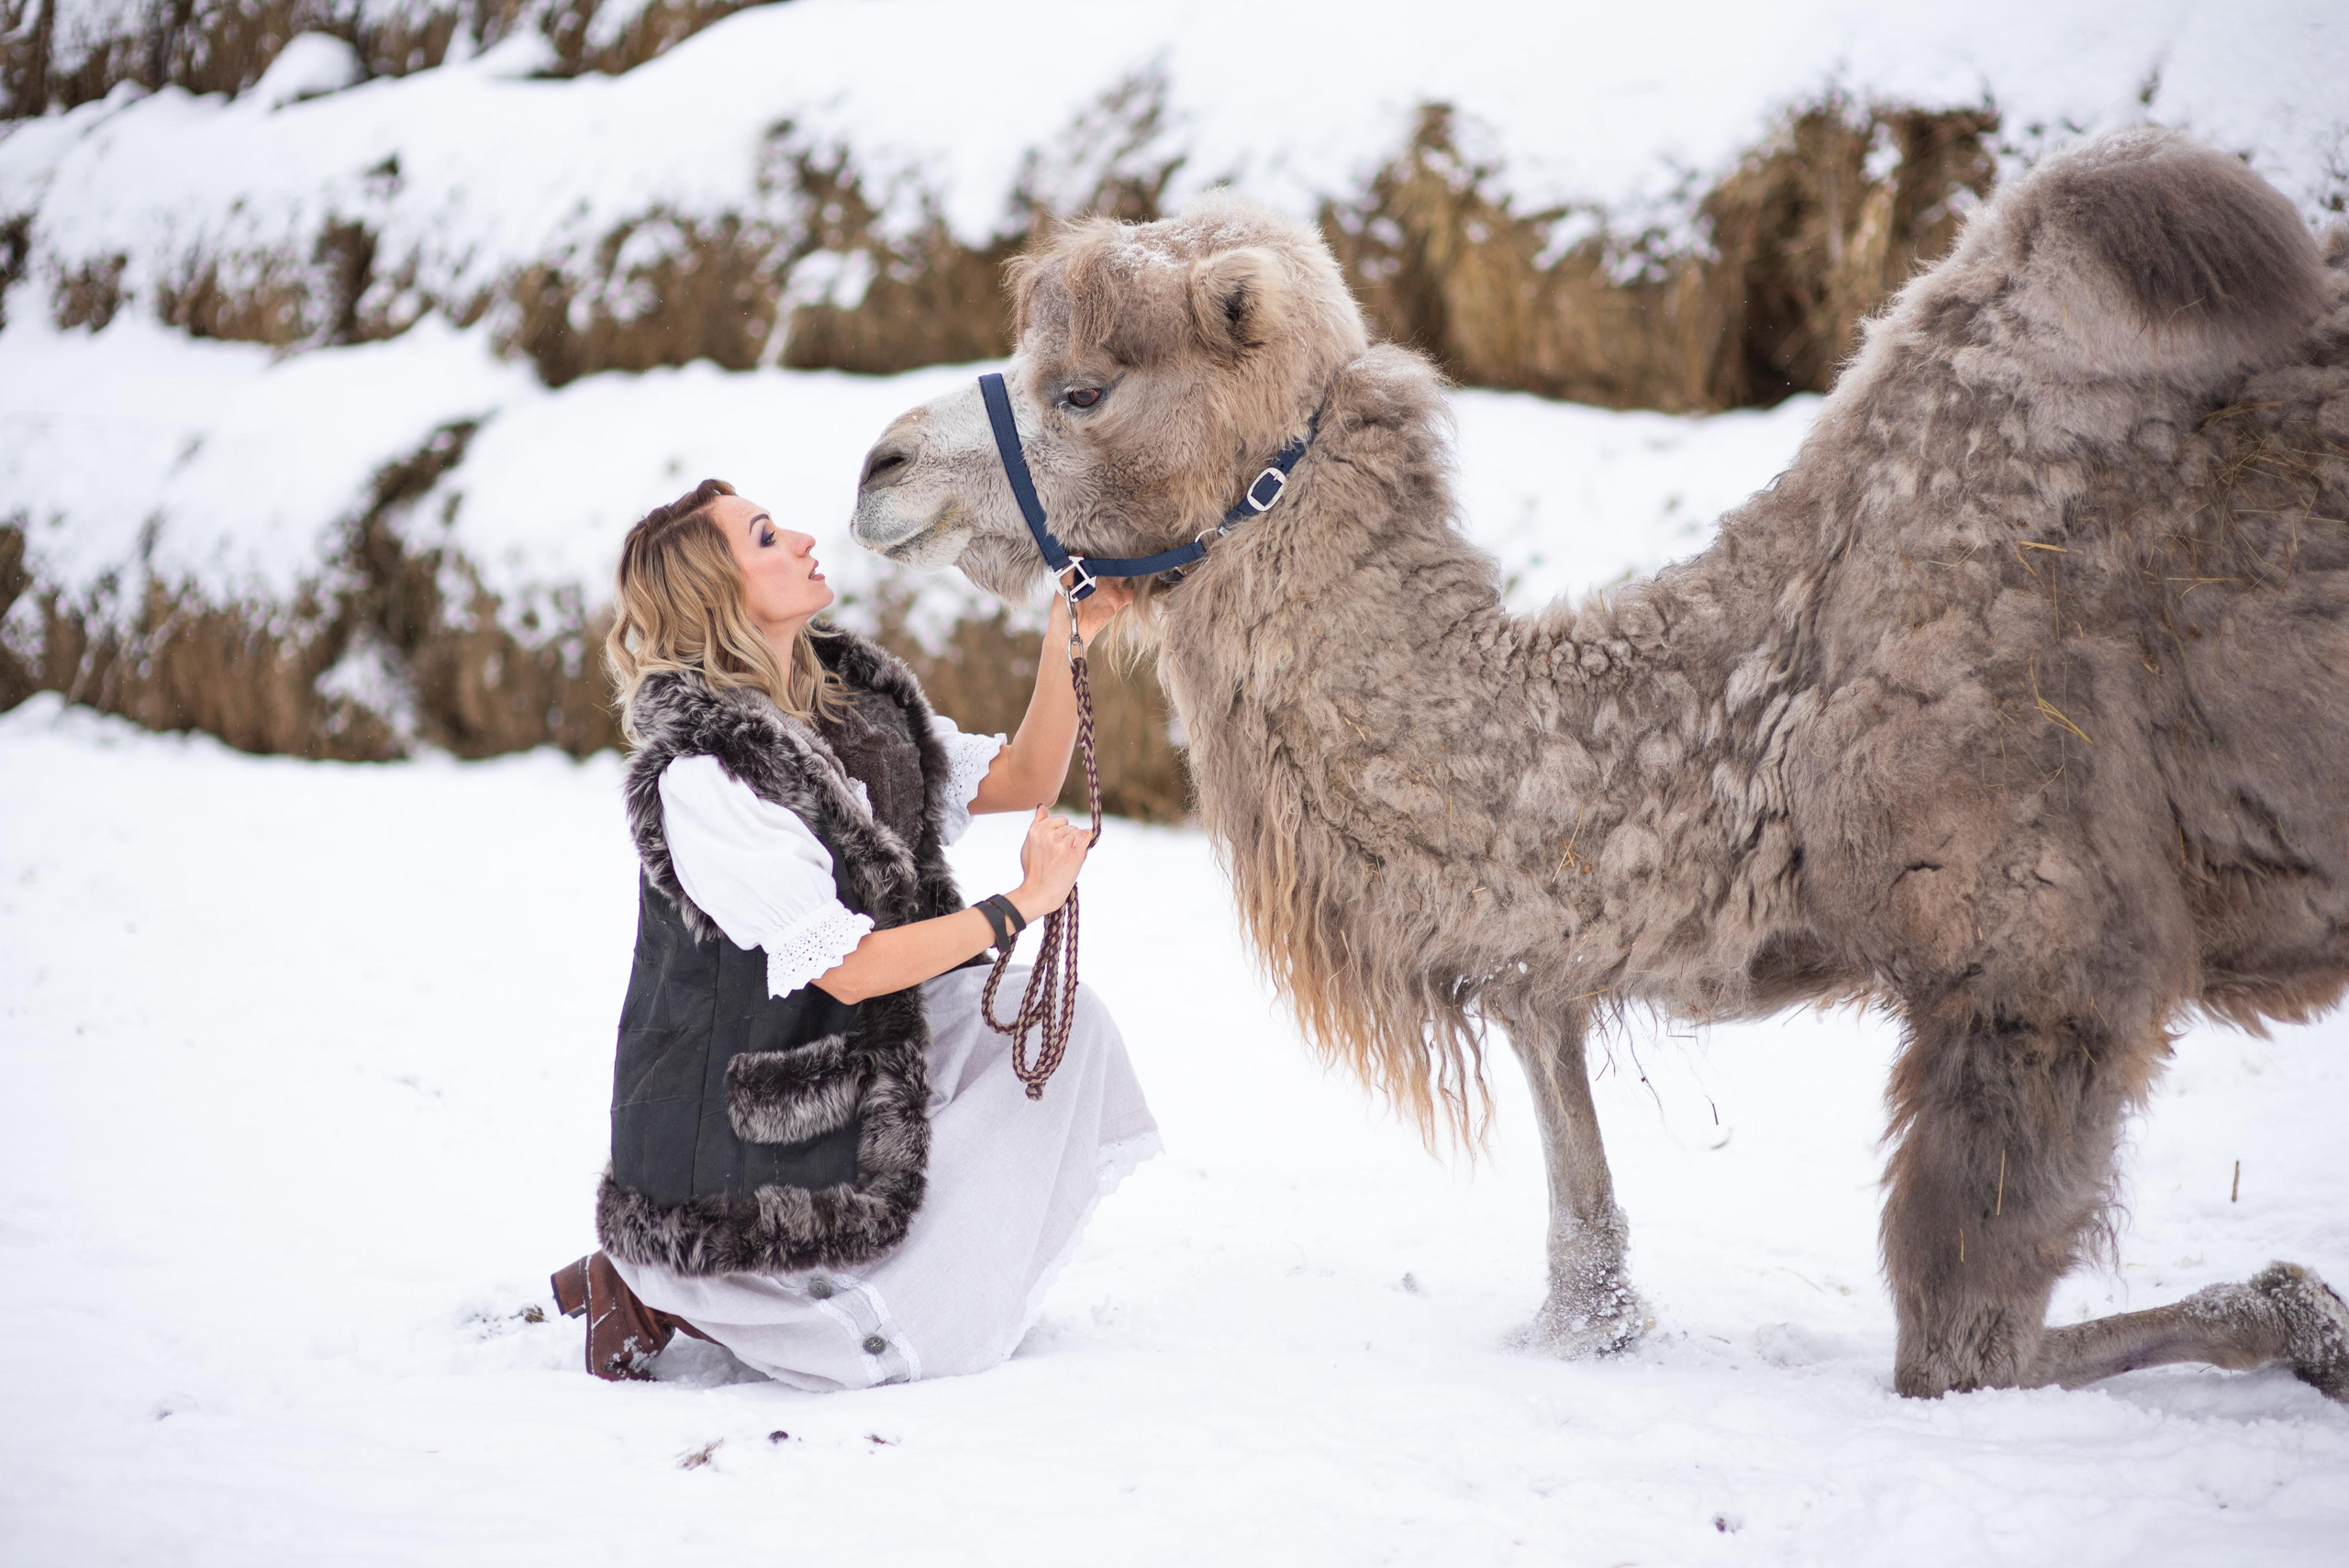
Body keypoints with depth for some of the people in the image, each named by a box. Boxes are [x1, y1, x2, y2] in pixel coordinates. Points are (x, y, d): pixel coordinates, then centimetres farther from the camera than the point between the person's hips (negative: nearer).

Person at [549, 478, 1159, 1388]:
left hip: (869, 1062, 9)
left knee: (1064, 1019, -2)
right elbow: (847, 968, -23)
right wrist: (1020, 906, -18)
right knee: (942, 1340, -10)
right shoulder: (699, 775, -23)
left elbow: (1021, 780, 10)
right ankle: (660, 1290, 3)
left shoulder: (855, 705, 5)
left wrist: (1064, 645, -5)